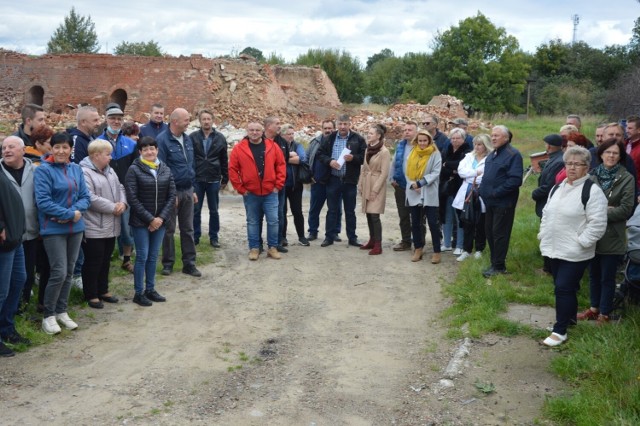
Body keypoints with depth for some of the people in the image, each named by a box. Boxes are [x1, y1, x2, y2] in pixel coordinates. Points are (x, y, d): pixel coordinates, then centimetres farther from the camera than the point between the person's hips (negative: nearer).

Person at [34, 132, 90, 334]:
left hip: (75, 227, 6)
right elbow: (43, 201, -17)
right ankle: (49, 316, 6)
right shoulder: (43, 170, -10)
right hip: (53, 229, -6)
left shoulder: (76, 169, 7)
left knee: (69, 272, 11)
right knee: (59, 272, -9)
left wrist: (74, 212, -14)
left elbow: (85, 197, 6)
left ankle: (62, 311, 23)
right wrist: (70, 214, -18)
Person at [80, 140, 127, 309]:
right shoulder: (84, 172, -16)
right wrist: (113, 207, -17)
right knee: (93, 262, 2)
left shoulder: (110, 171, 13)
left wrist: (122, 203, -5)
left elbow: (120, 188, 17)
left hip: (110, 227, 8)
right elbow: (90, 199, -24)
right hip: (93, 228, -8)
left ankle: (103, 291, 30)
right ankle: (91, 295, 14)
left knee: (105, 261, 18)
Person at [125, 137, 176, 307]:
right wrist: (150, 219, -14)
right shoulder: (134, 170, -7)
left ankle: (150, 289, 23)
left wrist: (161, 217, -9)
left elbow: (172, 196, 3)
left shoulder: (165, 169, 5)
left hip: (160, 220, 4)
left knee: (153, 257, 12)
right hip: (140, 222, -4)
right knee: (142, 256, 0)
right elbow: (132, 198, -12)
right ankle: (138, 293, 10)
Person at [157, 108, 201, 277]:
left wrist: (193, 189, 13)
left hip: (187, 191, 6)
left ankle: (189, 263, 16)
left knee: (188, 229, 10)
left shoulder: (187, 139, 9)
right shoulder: (163, 140, -13)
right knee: (169, 229, 6)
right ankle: (168, 263, 18)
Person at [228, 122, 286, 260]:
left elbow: (281, 166, 4)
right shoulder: (239, 148, -4)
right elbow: (232, 170, -3)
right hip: (250, 193, -1)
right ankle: (254, 248, 19)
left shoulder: (272, 146, 1)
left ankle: (273, 247, 14)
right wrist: (241, 189, -6)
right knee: (252, 221, 9)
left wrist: (278, 185, -1)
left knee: (273, 220, 1)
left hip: (270, 192, 1)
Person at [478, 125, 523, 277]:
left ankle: (498, 266, 7)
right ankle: (495, 262, 25)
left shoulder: (513, 155, -14)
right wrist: (483, 190, 10)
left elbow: (515, 179, -22)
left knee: (499, 233, -3)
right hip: (490, 201, 9)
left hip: (503, 202, -9)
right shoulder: (493, 154, 15)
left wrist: (495, 192, -22)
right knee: (489, 231, 13)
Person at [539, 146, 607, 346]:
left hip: (574, 253, -7)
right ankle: (569, 318, 34)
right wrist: (543, 235, 12)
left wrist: (580, 242, -20)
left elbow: (598, 224, -18)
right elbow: (547, 213, 21)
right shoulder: (558, 188, 12)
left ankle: (560, 331, 3)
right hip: (555, 249, 7)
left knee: (564, 288, -7)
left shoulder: (592, 191, -14)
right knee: (562, 287, 16)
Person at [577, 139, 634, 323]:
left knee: (607, 277, 6)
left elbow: (626, 209, -11)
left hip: (612, 237, -4)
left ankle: (604, 313, 18)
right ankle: (594, 308, 31)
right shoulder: (592, 175, 2)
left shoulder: (626, 179, -7)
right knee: (593, 274, 16)